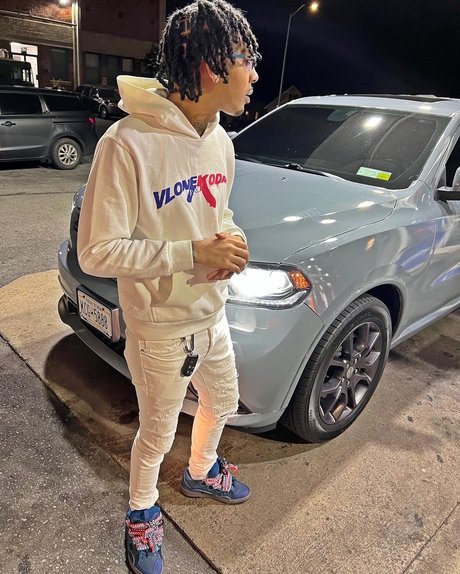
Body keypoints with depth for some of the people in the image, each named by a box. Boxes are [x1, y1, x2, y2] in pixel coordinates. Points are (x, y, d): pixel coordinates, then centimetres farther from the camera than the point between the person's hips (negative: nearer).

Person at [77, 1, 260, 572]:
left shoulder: (220, 140, 0)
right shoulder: (128, 144, -24)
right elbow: (97, 252, -23)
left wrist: (231, 241, -10)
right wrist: (194, 254, -26)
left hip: (212, 313, 7)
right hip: (160, 327, -7)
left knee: (222, 403, 27)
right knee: (157, 433, 16)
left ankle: (200, 473, 60)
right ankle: (142, 513, 50)